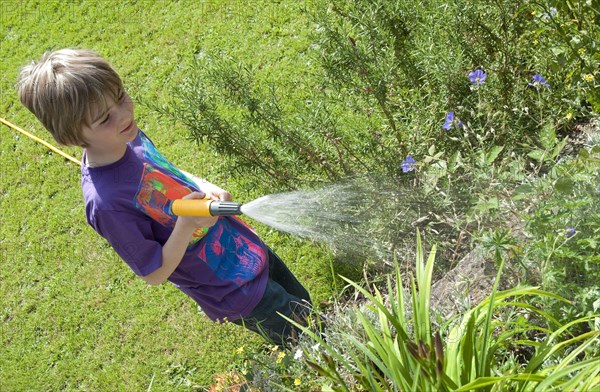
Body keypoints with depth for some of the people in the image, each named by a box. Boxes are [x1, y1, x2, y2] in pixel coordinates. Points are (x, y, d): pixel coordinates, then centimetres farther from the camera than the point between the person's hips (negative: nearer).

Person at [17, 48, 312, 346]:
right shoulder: (105, 201, -34)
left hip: (245, 244, 7)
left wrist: (209, 189, -8)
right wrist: (186, 224, -37)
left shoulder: (130, 137, -12)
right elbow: (154, 274, -23)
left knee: (303, 304, 29)